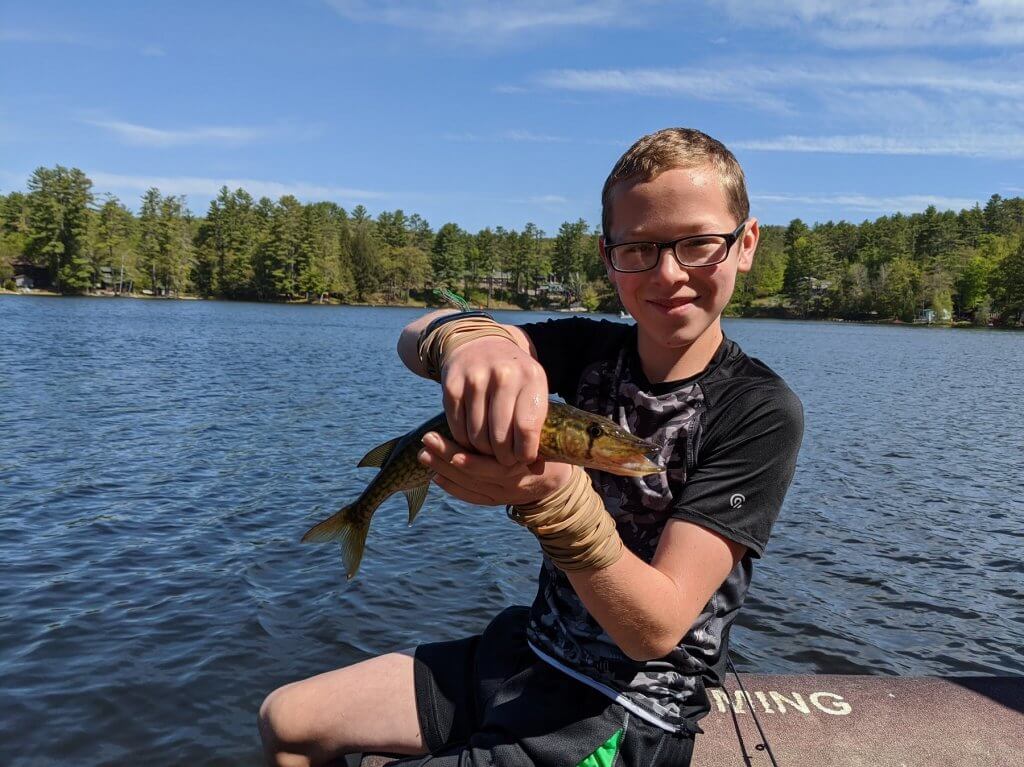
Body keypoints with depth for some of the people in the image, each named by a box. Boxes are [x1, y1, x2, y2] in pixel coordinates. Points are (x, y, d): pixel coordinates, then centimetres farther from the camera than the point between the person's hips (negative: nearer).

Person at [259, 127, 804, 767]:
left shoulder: (761, 411, -18)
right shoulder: (592, 349, -5)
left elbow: (656, 629, -23)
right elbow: (415, 340, -16)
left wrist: (549, 494, -39)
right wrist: (467, 339, -40)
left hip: (625, 715, -5)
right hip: (528, 649, 5)